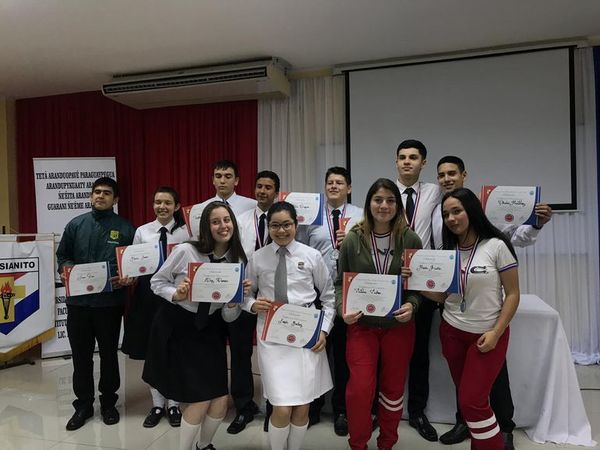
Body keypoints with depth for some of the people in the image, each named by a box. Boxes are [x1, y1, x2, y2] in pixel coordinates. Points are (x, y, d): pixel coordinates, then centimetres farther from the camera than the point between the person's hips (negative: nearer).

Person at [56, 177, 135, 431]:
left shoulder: (125, 228, 0)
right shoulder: (76, 225, 7)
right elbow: (62, 255, 13)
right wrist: (65, 268, -8)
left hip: (110, 301, -2)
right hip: (78, 300, 2)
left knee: (109, 353, 11)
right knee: (81, 354, 11)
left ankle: (108, 403, 28)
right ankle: (83, 404, 28)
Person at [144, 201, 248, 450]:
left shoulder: (238, 262, -5)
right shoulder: (185, 251, -15)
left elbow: (228, 317, -2)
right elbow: (157, 281, -2)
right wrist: (176, 295, -20)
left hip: (209, 331, 4)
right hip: (176, 327, -3)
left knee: (220, 403, 5)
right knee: (200, 400, -3)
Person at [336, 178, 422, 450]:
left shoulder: (410, 239, -3)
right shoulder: (353, 239, -5)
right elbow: (340, 282, 2)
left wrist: (412, 305, -15)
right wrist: (342, 308, -14)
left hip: (399, 325, 1)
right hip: (361, 324, -1)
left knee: (394, 387, 15)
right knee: (360, 388, -2)